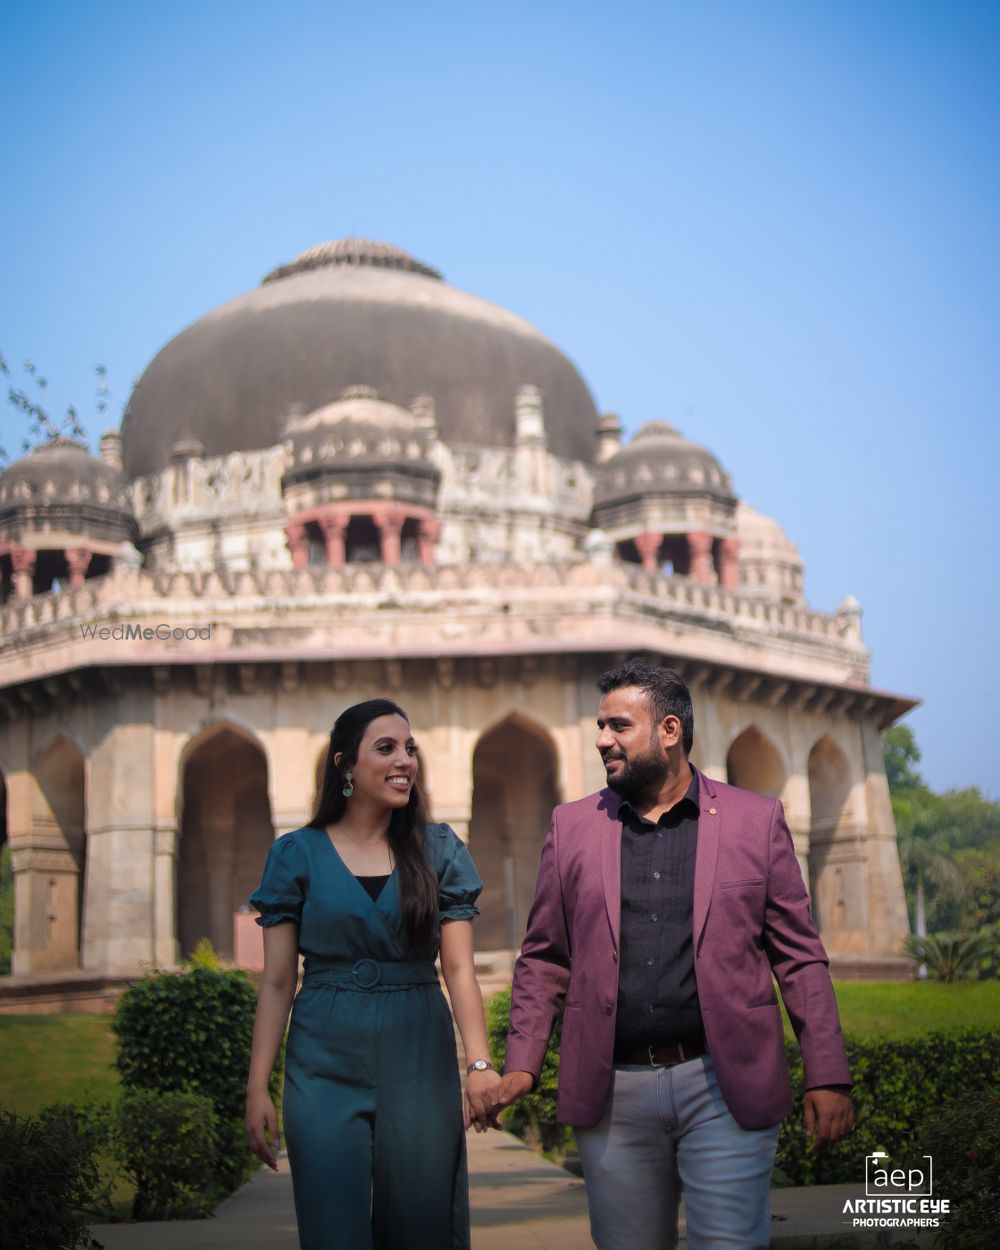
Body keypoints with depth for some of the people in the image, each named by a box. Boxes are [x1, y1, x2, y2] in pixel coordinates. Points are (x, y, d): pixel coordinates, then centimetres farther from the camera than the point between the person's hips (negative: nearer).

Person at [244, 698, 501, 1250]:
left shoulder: (438, 851, 4)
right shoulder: (297, 854, 2)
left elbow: (458, 968, -2)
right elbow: (277, 982, 2)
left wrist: (479, 1063, -16)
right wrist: (257, 1087, -4)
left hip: (419, 1064, 1)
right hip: (327, 1065, -1)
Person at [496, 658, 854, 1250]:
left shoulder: (756, 819, 3)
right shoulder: (573, 826, 9)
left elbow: (800, 957, 3)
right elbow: (544, 959, 11)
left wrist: (828, 1076, -3)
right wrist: (522, 1064, 1)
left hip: (725, 1087, -2)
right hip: (613, 1091, 2)